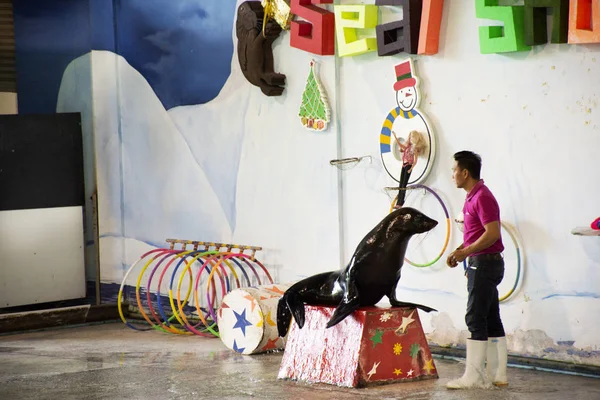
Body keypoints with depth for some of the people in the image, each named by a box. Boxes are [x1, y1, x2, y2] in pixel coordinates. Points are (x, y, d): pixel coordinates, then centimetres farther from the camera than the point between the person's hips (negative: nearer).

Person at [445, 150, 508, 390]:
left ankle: (473, 377, -7)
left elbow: (493, 233, -23)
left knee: (475, 319, -9)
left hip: (484, 263, -10)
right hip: (483, 264, 10)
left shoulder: (482, 197, -16)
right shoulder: (473, 196, 16)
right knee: (491, 319, 10)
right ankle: (497, 374, 13)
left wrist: (466, 252, -19)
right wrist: (459, 251, 11)